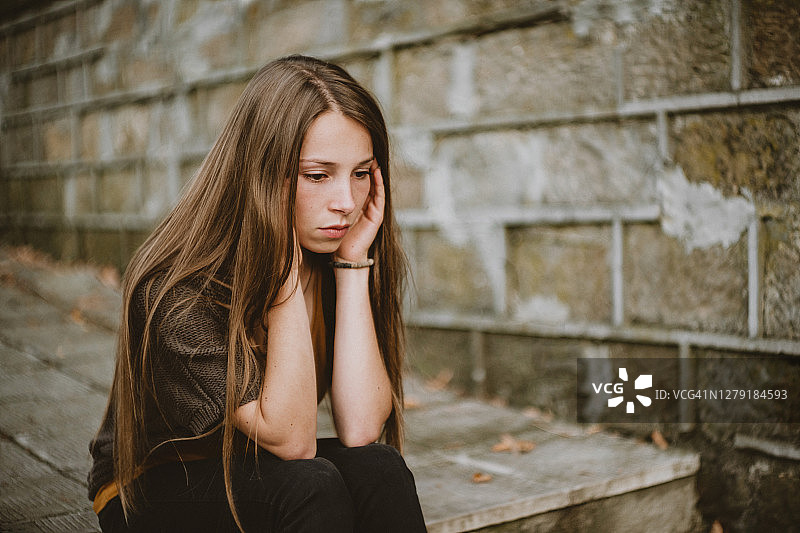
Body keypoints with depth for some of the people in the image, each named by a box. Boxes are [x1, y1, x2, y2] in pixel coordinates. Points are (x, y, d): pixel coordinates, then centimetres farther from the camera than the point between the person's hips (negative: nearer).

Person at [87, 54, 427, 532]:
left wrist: (352, 263, -24)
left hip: (261, 474, 4)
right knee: (312, 485, -32)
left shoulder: (333, 256, -10)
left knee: (378, 468, -26)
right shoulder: (181, 288, -25)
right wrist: (286, 268, -32)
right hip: (155, 493, -4)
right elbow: (291, 440, -27)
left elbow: (360, 429, -21)